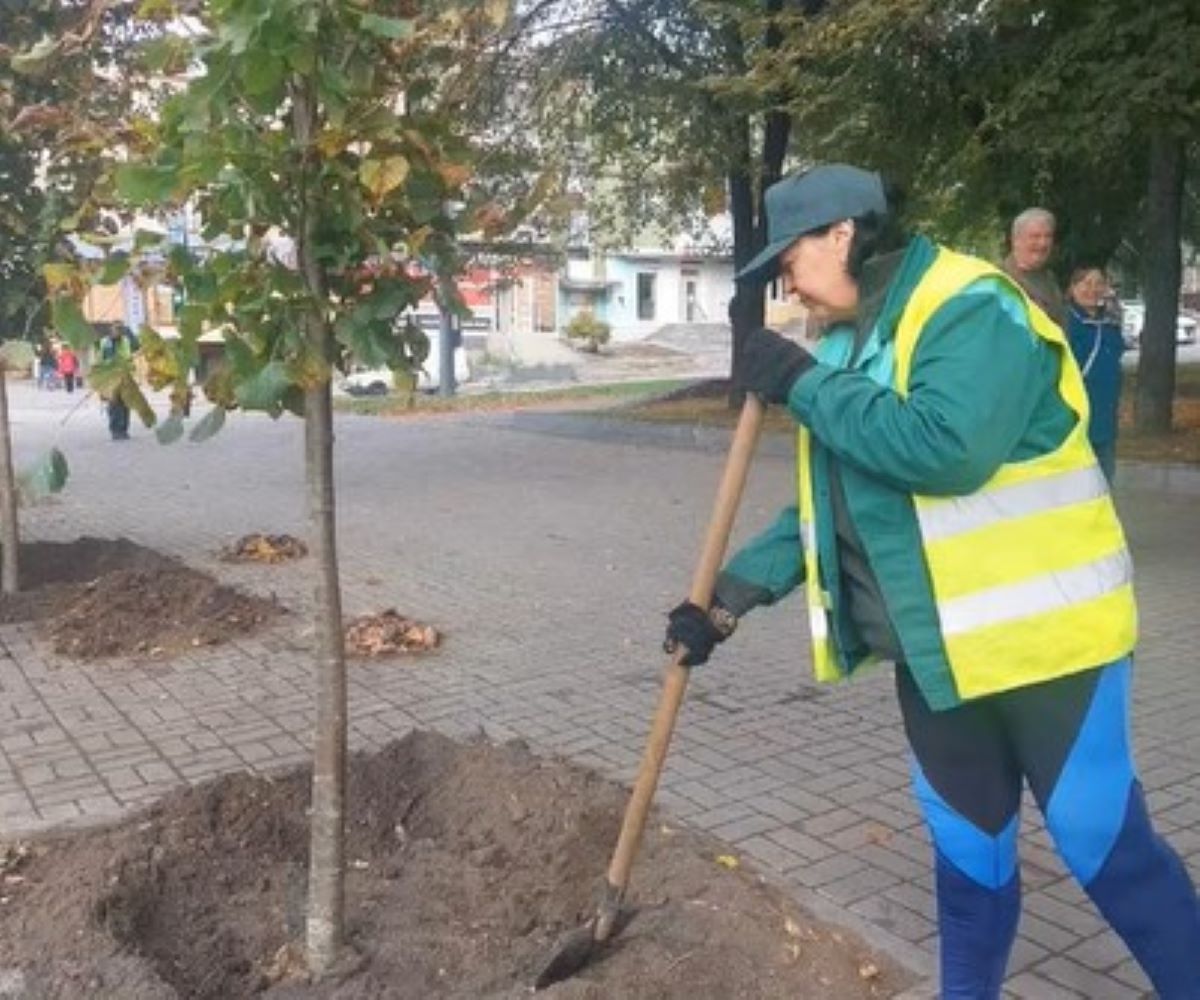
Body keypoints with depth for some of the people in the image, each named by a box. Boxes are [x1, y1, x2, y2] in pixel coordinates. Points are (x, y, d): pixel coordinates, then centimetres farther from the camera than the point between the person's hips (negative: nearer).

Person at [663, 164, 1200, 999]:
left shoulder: (972, 308, -16)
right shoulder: (848, 344, 10)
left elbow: (949, 447, -34)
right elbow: (827, 504, 14)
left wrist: (804, 384, -22)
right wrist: (731, 597, 6)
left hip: (1041, 631, -7)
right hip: (936, 643, 7)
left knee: (1101, 839, 4)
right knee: (967, 841, 18)